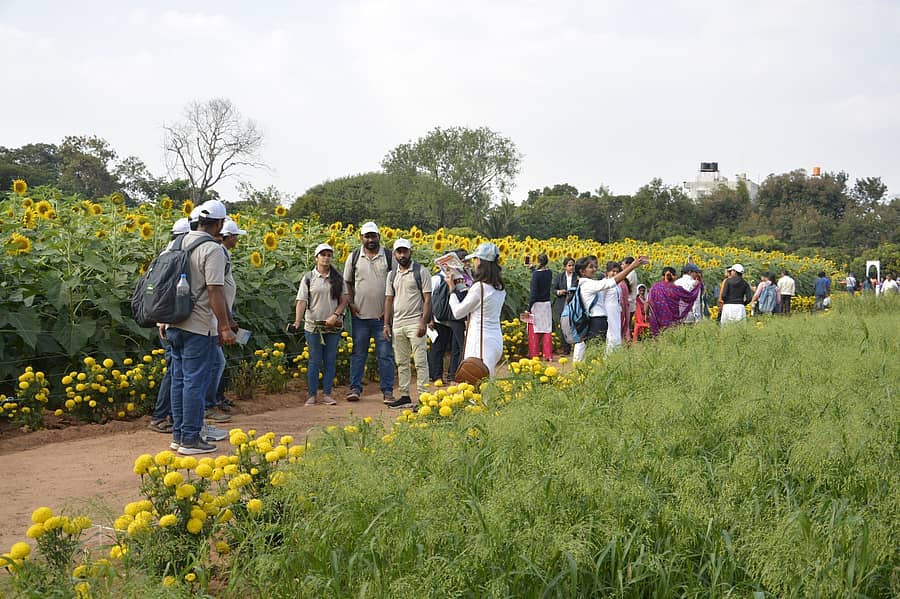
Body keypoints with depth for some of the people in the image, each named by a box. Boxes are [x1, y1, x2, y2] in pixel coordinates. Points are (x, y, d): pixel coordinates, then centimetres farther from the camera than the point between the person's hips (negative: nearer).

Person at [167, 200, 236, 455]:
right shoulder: (212, 250, -15)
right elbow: (215, 292, -19)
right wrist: (225, 328, -15)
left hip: (175, 325, 8)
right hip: (199, 328, -8)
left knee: (179, 379, 13)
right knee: (195, 382, -2)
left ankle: (178, 434, 20)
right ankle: (190, 439, 3)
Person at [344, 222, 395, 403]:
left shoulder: (389, 256, 1)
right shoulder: (353, 257, 6)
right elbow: (347, 282, 13)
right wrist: (351, 303, -1)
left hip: (383, 315, -1)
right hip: (360, 315, 1)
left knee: (386, 354, 2)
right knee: (358, 353, 7)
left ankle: (387, 391, 8)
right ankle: (355, 388, 14)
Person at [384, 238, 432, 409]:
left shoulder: (420, 271, -2)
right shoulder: (392, 275, 13)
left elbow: (427, 299, -7)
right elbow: (389, 300, 16)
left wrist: (423, 322, -15)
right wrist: (386, 324, 8)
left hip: (415, 323, -6)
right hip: (397, 323, 6)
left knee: (420, 362, -6)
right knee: (401, 362, 9)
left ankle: (422, 396, -4)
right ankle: (404, 396, 16)